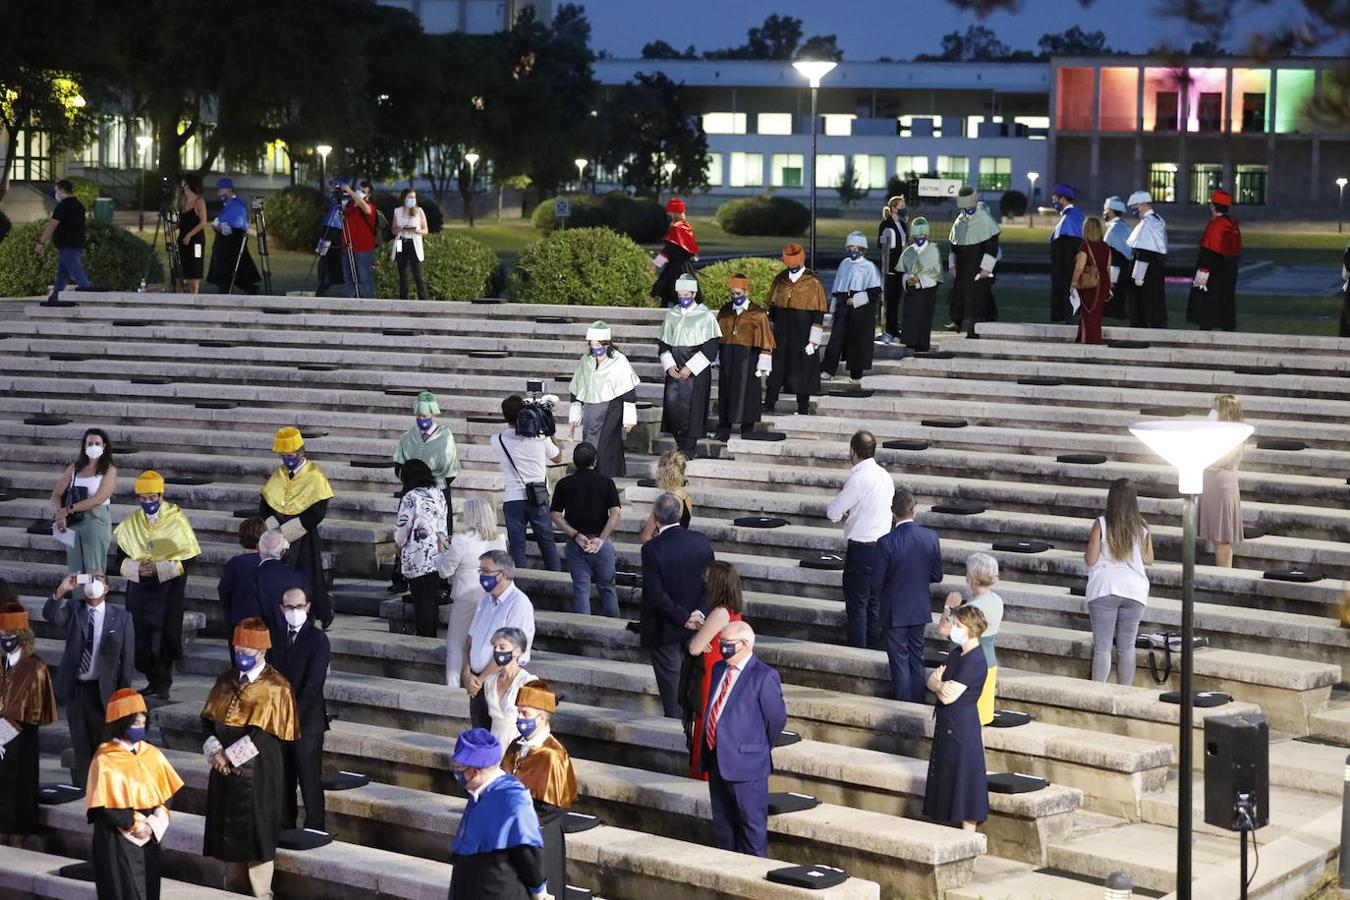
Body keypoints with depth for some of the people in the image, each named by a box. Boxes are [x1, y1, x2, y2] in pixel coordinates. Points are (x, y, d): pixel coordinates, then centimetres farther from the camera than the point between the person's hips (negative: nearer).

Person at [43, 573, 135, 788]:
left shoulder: (121, 617, -2)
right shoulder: (73, 610, 4)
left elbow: (127, 659, -3)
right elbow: (50, 615, -17)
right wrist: (61, 591, -33)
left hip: (104, 690, -2)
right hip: (75, 689, 2)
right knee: (80, 745, 10)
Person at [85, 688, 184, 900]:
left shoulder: (152, 754, 5)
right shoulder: (105, 761, -11)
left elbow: (167, 793, 7)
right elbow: (102, 807, -14)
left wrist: (155, 821, -9)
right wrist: (134, 824, -15)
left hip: (149, 839, 5)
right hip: (118, 843, -5)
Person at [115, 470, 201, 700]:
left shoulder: (177, 521, -4)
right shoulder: (131, 523, 7)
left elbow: (188, 558, -5)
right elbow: (121, 560, 9)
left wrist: (159, 568, -16)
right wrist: (137, 568, -12)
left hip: (168, 588, -3)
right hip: (139, 588, 3)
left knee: (165, 635, -8)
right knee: (142, 636, 1)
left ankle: (163, 684, 1)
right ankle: (153, 679, 14)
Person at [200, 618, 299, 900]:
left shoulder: (275, 686, -10)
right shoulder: (226, 680, 8)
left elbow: (265, 733, -16)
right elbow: (208, 719, 6)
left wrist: (230, 755, -16)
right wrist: (216, 751, -11)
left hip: (258, 771, -6)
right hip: (225, 770, 6)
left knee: (256, 831, -1)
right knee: (228, 828, 11)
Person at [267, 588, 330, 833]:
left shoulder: (318, 639, -8)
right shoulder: (273, 635, 8)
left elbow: (313, 684, -15)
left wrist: (294, 716, -19)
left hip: (307, 721, -5)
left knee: (310, 781, -2)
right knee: (282, 778, 12)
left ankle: (314, 829, 5)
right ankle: (285, 827, 23)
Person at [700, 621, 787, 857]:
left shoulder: (764, 677, -14)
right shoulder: (719, 669, 10)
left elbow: (777, 718, -8)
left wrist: (761, 747, 3)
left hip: (745, 762, -8)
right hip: (716, 760, 8)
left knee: (752, 824, 1)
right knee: (722, 824, 17)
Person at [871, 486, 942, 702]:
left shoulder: (886, 542, -22)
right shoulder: (931, 537, -10)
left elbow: (876, 582, -15)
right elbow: (936, 576, 0)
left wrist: (880, 595, 7)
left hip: (894, 611, -4)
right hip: (920, 609, 4)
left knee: (899, 661, 8)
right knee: (916, 658, 17)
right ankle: (917, 705, 24)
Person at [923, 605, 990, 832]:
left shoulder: (974, 660, -19)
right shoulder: (956, 653, 10)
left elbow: (949, 696, -22)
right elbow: (931, 682, 7)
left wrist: (939, 683, -3)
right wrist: (942, 684, -14)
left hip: (963, 726, -9)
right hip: (947, 723, 9)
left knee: (964, 777, -3)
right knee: (947, 778, 15)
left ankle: (968, 834, 3)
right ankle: (951, 824, 24)